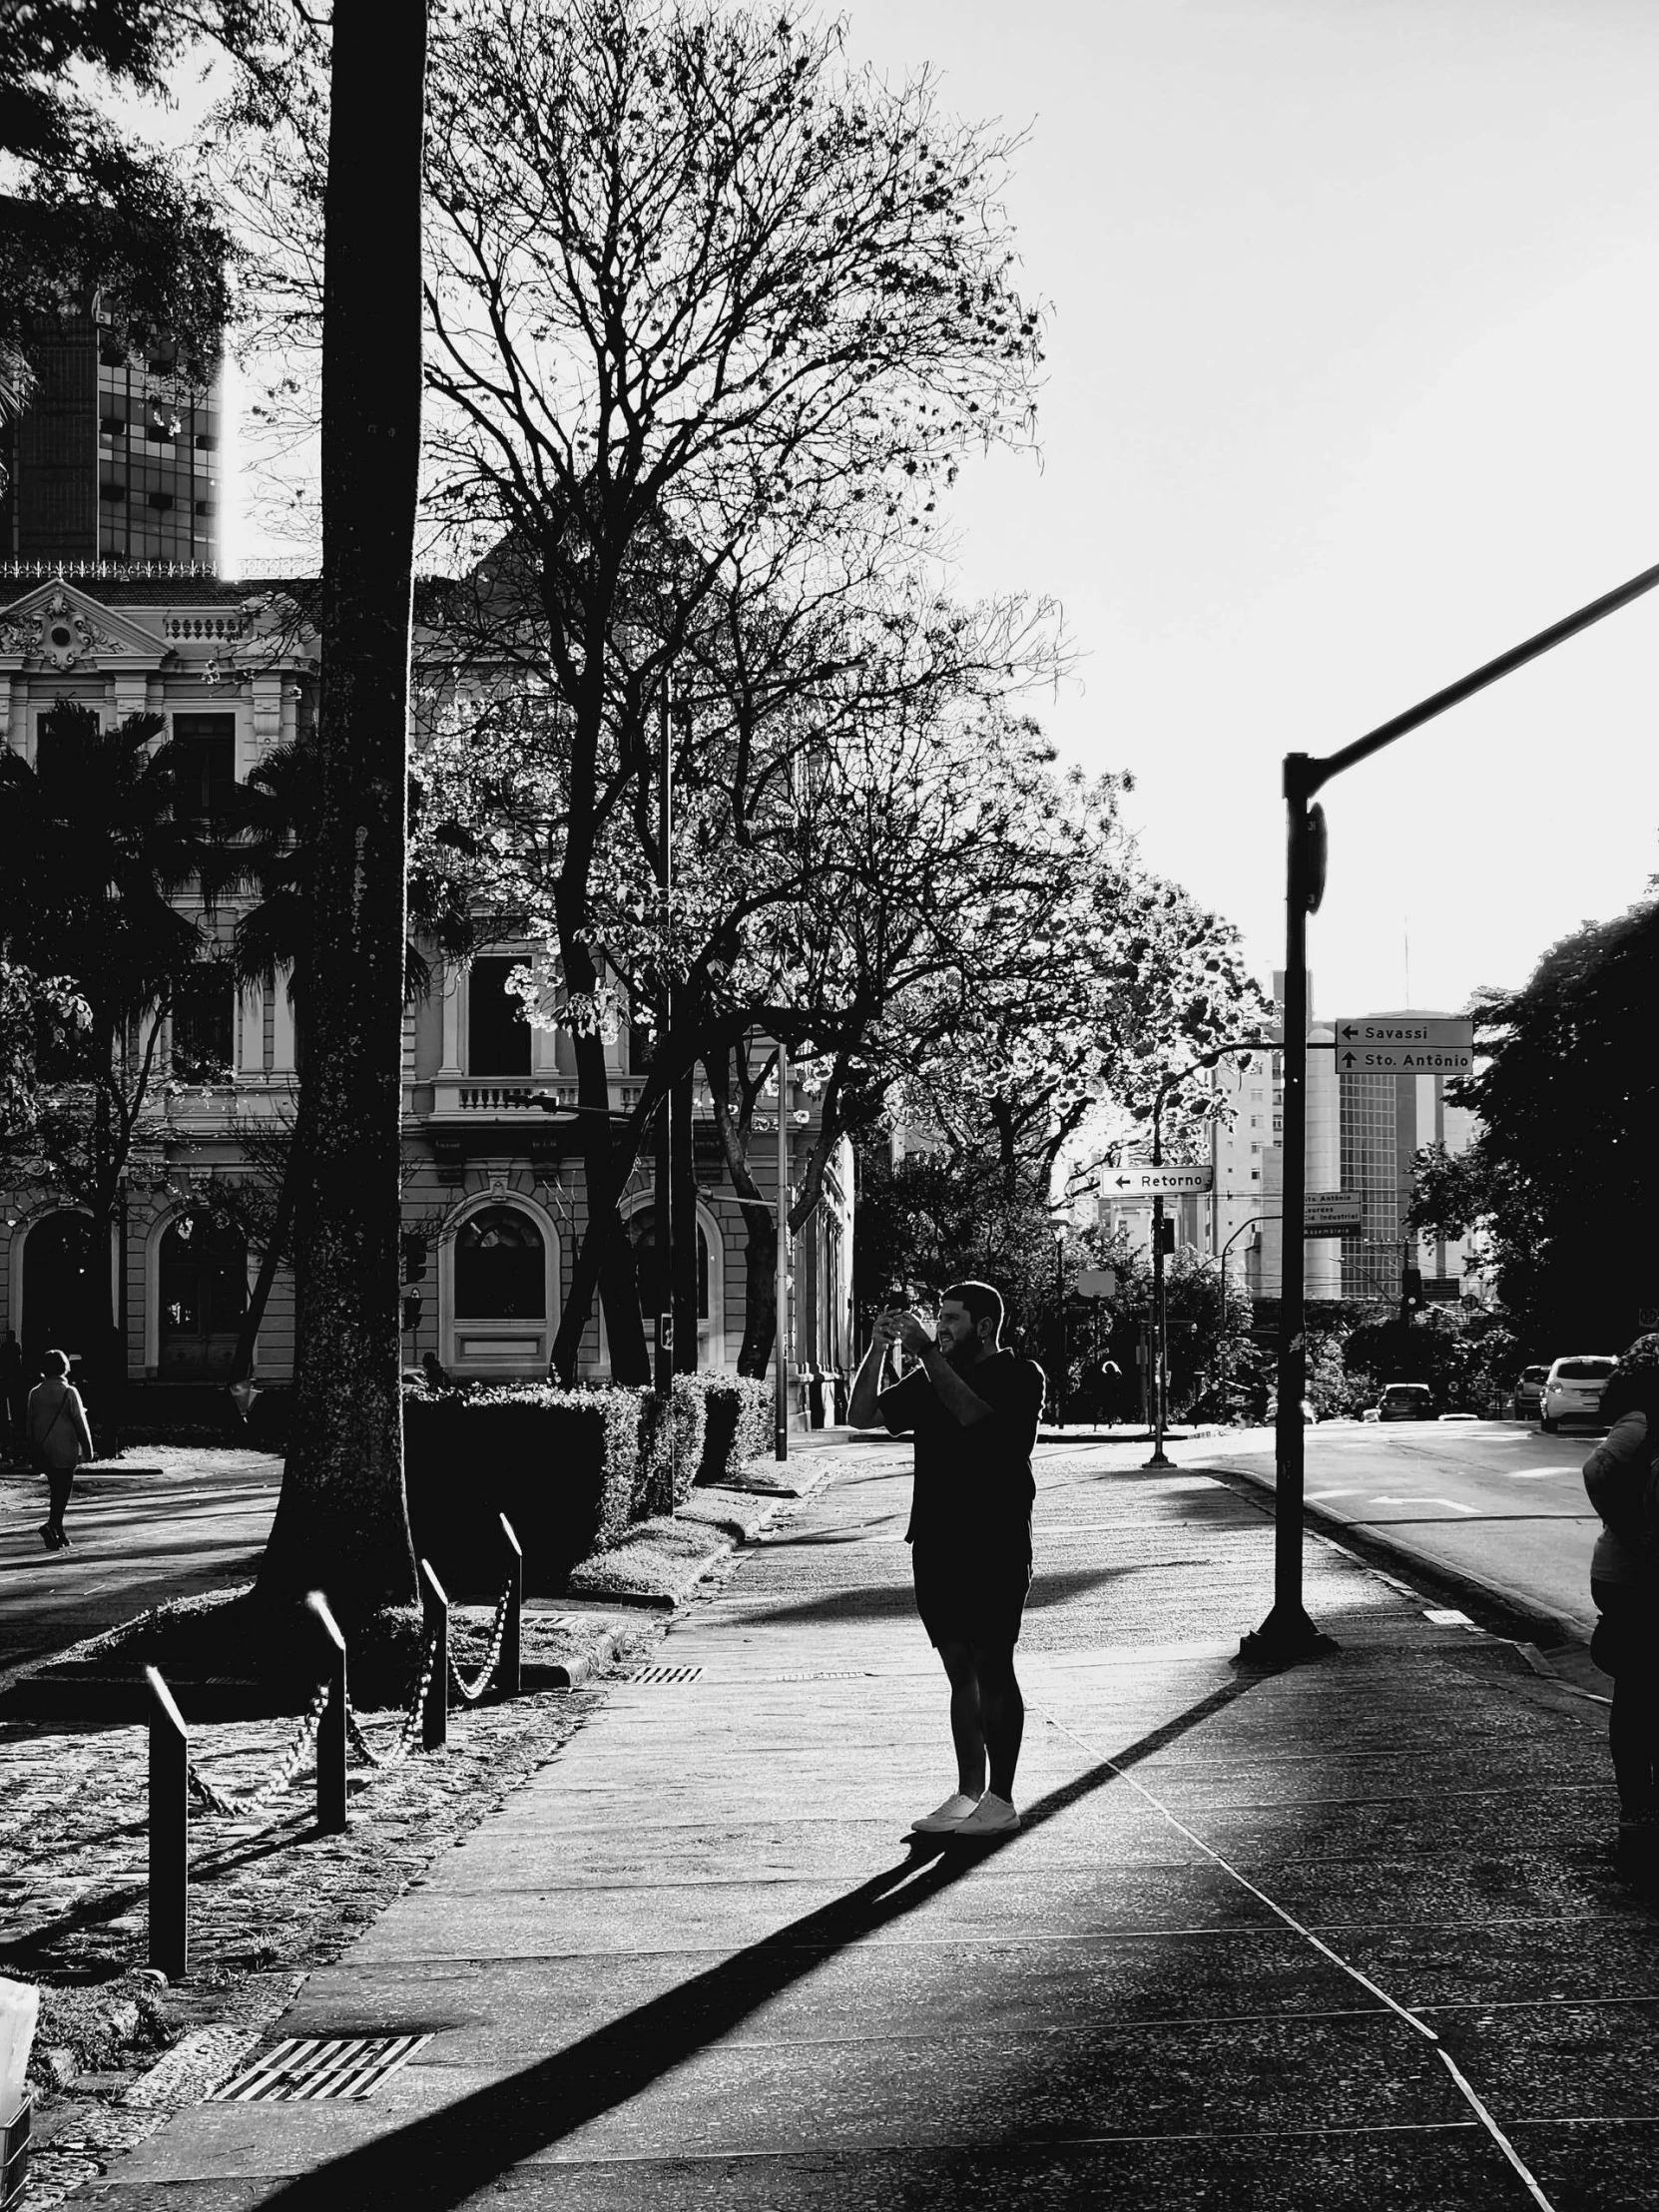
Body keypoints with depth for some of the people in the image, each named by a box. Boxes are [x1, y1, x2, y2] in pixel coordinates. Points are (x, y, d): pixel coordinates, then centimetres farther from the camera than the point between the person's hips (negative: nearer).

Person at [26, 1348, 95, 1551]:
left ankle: (58, 1532, 19)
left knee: (56, 1491, 17)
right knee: (62, 1491, -2)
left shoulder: (35, 1393, 3)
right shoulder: (69, 1392, -11)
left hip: (43, 1452, 5)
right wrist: (87, 1449, 1)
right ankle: (51, 1525, -21)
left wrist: (33, 1453, 16)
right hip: (65, 1451, -5)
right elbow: (80, 1423, -8)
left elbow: (30, 1424, 8)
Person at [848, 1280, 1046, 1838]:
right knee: (960, 1670, 9)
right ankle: (968, 1793, 14)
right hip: (936, 1543, 7)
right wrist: (879, 1348, 2)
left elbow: (972, 1413, -22)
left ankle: (1000, 1799, 2)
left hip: (995, 1547, -6)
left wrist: (928, 1353, -19)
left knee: (993, 1669, -4)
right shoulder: (932, 1379, 17)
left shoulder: (1018, 1376, -3)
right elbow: (863, 1415, 13)